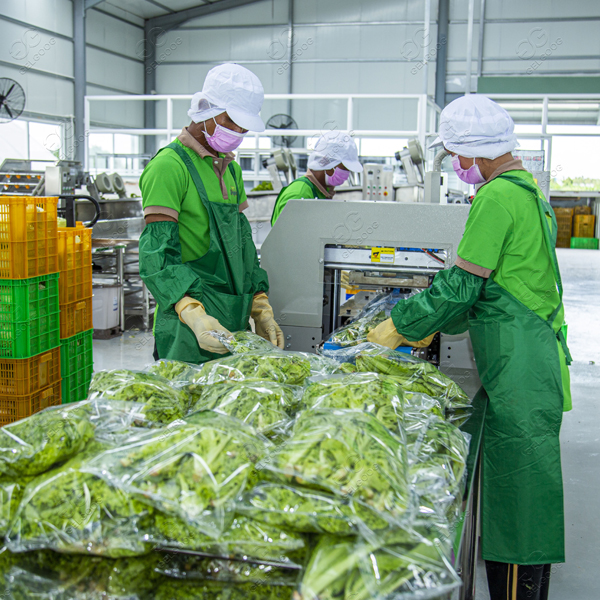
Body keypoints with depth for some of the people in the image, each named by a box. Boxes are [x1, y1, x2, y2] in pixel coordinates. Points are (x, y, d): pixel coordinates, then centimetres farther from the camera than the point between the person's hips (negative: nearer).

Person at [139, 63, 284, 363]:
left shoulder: (231, 169, 17)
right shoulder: (170, 165, -9)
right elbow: (157, 254, -16)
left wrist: (261, 310, 11)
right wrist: (193, 314, -30)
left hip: (233, 324, 8)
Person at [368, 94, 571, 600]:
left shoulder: (497, 197, -14)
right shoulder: (527, 189, 18)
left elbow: (459, 287, -15)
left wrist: (399, 327, -3)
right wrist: (432, 326, 20)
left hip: (519, 368, -10)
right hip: (536, 360, 10)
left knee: (517, 493, -3)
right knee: (528, 491, 16)